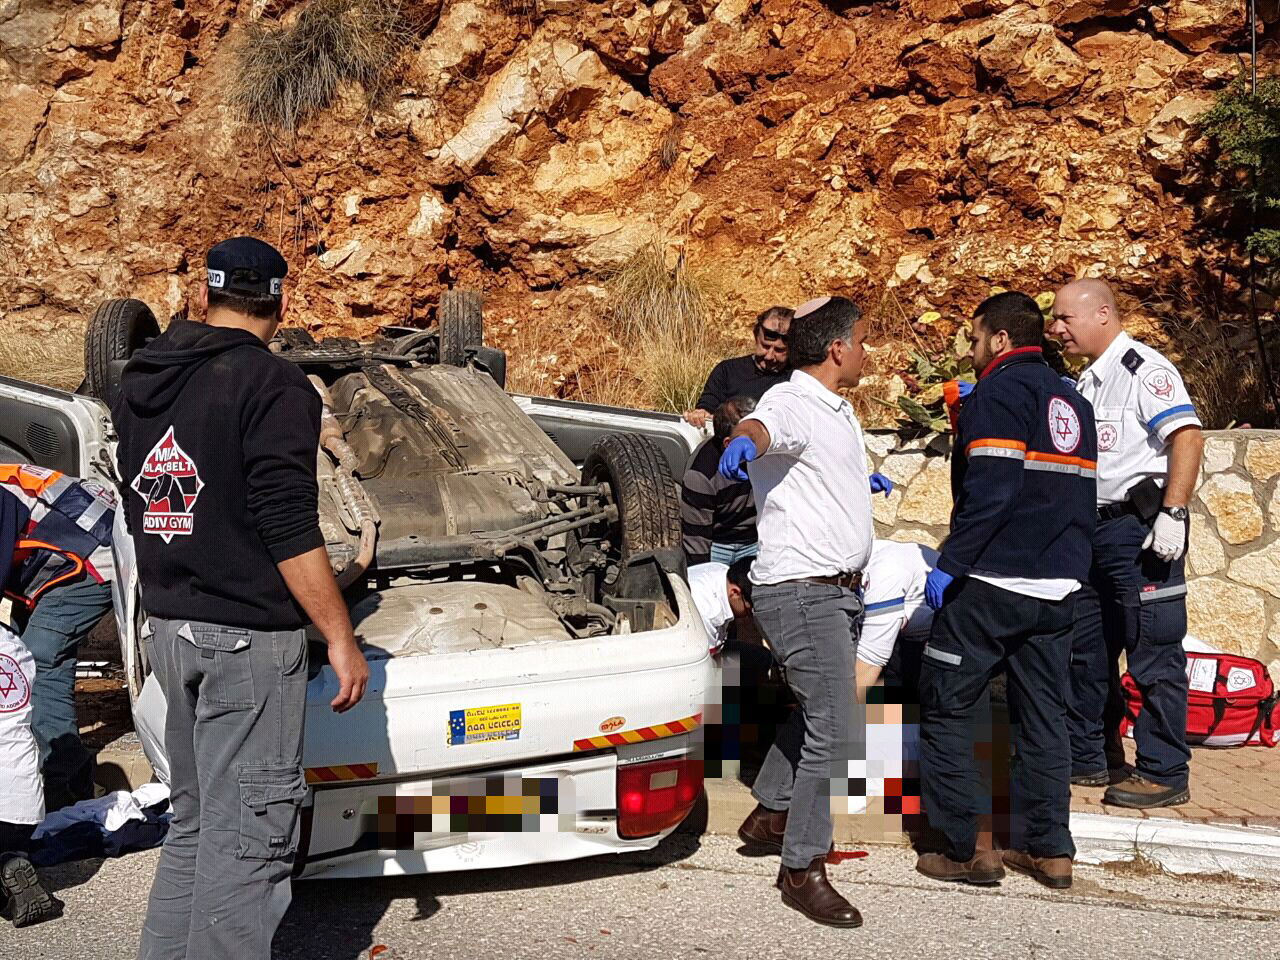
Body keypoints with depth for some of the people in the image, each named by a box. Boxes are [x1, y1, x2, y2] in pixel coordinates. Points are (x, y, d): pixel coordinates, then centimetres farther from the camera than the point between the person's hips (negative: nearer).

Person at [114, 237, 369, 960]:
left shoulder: (140, 382, 11)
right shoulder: (273, 386, -14)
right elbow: (290, 530, -19)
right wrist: (342, 639, -14)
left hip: (168, 628, 8)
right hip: (248, 636, -8)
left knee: (195, 820, 19)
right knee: (248, 835, -1)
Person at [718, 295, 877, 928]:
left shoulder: (839, 410, 15)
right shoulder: (791, 403, -16)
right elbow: (762, 425, -41)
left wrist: (859, 475, 56)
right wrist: (744, 441, -64)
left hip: (840, 588, 10)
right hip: (801, 590, -10)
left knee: (817, 711, 21)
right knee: (830, 729, -10)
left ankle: (771, 813, 37)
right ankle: (802, 869, -1)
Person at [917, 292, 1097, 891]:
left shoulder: (998, 393, -8)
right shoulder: (1073, 403, 18)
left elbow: (987, 491, -19)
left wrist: (949, 566, -16)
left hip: (993, 584, -8)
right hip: (1058, 590, 8)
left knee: (946, 711, 3)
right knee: (1043, 717, 13)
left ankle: (965, 849, 4)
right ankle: (1048, 850, 17)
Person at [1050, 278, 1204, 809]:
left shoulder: (1144, 368, -9)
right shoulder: (1084, 382, 17)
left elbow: (1188, 437, -19)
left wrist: (1172, 514, -24)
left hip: (1140, 527, -9)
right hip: (1092, 529, 9)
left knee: (1154, 655, -3)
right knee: (1086, 651, 14)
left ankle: (1164, 774, 5)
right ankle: (1090, 759, 26)